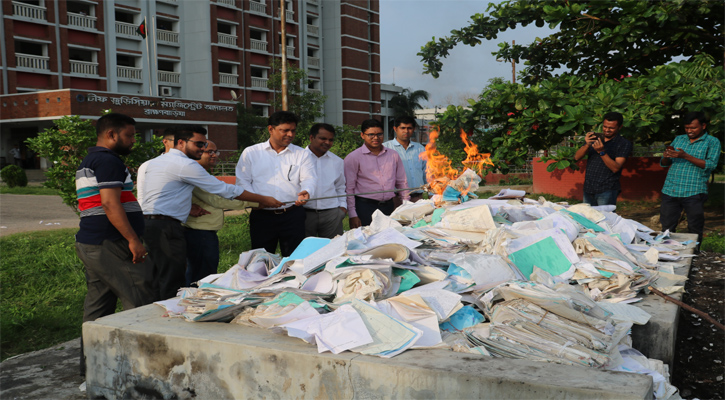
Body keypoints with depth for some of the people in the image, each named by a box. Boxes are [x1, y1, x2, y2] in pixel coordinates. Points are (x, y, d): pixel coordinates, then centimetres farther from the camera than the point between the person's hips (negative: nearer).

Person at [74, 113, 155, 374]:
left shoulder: (88, 162, 23)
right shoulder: (108, 161, -11)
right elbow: (110, 204, -21)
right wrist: (133, 240, -21)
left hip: (89, 243, 11)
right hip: (109, 245, -11)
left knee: (98, 305, 13)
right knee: (140, 302, -7)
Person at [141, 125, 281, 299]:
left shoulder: (155, 161, 18)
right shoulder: (185, 165, -11)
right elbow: (224, 189, -9)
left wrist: (189, 208, 20)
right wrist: (263, 199, -2)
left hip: (148, 223, 10)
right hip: (165, 226, -10)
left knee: (157, 280, 15)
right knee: (172, 284, -8)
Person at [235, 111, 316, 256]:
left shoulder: (301, 154, 12)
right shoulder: (250, 153, 9)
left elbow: (309, 178, -1)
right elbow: (242, 181, 4)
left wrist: (306, 191, -24)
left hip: (293, 216, 1)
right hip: (261, 216, 0)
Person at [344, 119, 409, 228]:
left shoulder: (393, 155, 13)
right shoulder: (353, 157, 0)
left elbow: (402, 183, 18)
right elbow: (349, 188, -3)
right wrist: (352, 215, -9)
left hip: (388, 207, 4)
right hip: (365, 207, -4)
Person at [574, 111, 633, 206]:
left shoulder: (624, 144, -2)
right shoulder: (594, 139, 12)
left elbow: (615, 168, -13)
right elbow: (577, 157, 2)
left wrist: (601, 152, -23)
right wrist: (587, 145, -16)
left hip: (607, 190, -4)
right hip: (588, 188, 5)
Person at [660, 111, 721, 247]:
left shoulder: (712, 142, 5)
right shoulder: (678, 139, 18)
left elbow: (711, 164, -9)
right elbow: (664, 164, 17)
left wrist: (686, 156, -17)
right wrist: (666, 157, -7)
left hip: (694, 192, -4)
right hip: (670, 190, 4)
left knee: (695, 230, 1)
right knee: (667, 228, 5)